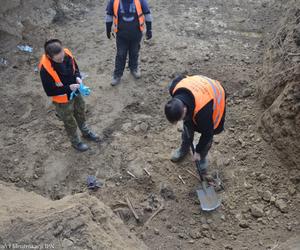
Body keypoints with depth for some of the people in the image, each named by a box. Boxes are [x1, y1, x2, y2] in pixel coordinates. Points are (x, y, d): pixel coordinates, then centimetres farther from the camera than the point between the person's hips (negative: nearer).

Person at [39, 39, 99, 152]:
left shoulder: (67, 54, -18)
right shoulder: (45, 68, -33)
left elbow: (75, 68, 3)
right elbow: (49, 91, -24)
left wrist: (78, 77, -18)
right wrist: (68, 88, -29)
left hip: (76, 93, 5)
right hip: (63, 100, -5)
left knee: (81, 114, 29)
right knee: (70, 122, 18)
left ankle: (86, 132, 56)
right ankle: (76, 142, 45)